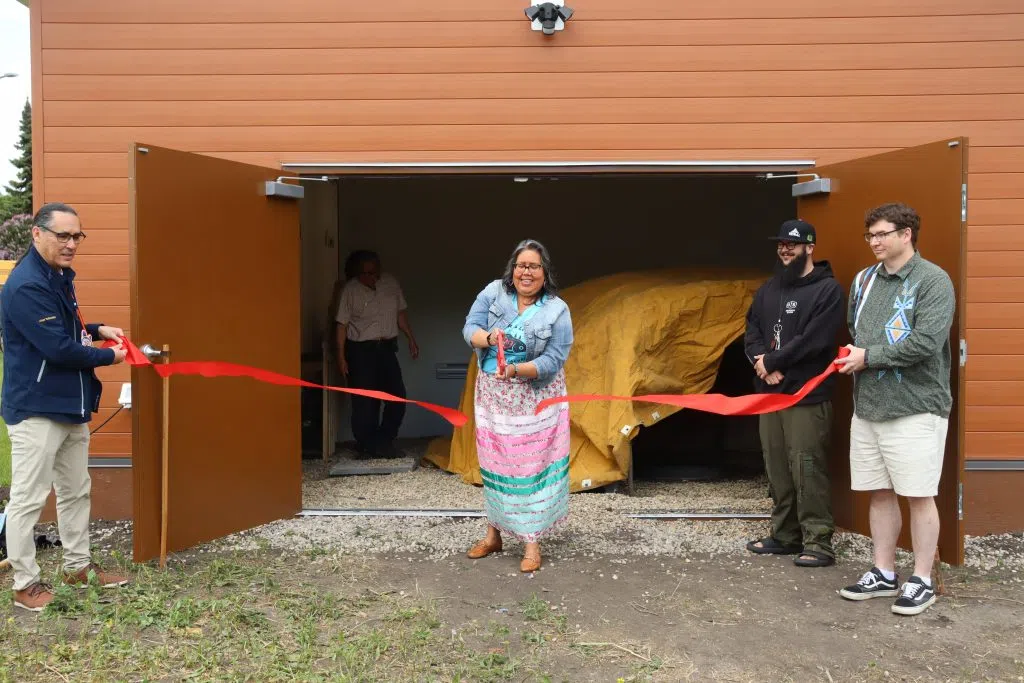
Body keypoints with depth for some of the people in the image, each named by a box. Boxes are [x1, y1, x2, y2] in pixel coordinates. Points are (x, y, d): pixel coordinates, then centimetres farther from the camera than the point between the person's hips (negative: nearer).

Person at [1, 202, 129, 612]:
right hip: (36, 410, -10)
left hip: (70, 406, 10)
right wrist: (108, 357, -11)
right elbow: (58, 348, -24)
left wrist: (96, 330, 6)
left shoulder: (60, 276, 10)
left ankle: (78, 566, 31)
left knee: (76, 490, 18)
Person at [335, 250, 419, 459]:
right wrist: (341, 356, -11)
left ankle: (384, 442, 14)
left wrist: (411, 339, 9)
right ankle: (366, 446, 12)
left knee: (398, 397, 1)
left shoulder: (391, 283, 2)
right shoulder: (350, 290, -10)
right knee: (364, 402, -2)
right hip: (360, 351, -4)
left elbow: (400, 313, 12)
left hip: (386, 348, 4)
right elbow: (342, 325, -8)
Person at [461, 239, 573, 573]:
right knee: (494, 464, 13)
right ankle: (494, 534, 29)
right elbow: (469, 328, -6)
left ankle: (532, 542, 11)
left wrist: (515, 371, -29)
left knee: (532, 467, 0)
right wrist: (488, 337, -28)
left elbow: (553, 360, -15)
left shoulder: (557, 311, -11)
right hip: (492, 395, 3)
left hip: (534, 400, -3)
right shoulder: (493, 292, -3)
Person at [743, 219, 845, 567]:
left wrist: (771, 362, -10)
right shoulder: (769, 289, 16)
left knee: (807, 471, -7)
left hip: (807, 397, -7)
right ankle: (785, 535, 23)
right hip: (770, 392, 7)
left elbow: (812, 341, -16)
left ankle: (818, 543, 2)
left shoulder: (827, 289, -7)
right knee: (778, 470, 12)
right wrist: (761, 361, -6)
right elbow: (752, 331, 14)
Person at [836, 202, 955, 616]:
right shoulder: (864, 279, 13)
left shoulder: (933, 280, -9)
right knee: (879, 493, 12)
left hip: (915, 408, -6)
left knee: (919, 496, 3)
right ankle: (883, 574, 24)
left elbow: (926, 343, -20)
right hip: (868, 406, 7)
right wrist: (851, 355, 3)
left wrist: (868, 357, -13)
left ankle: (921, 581, 15)